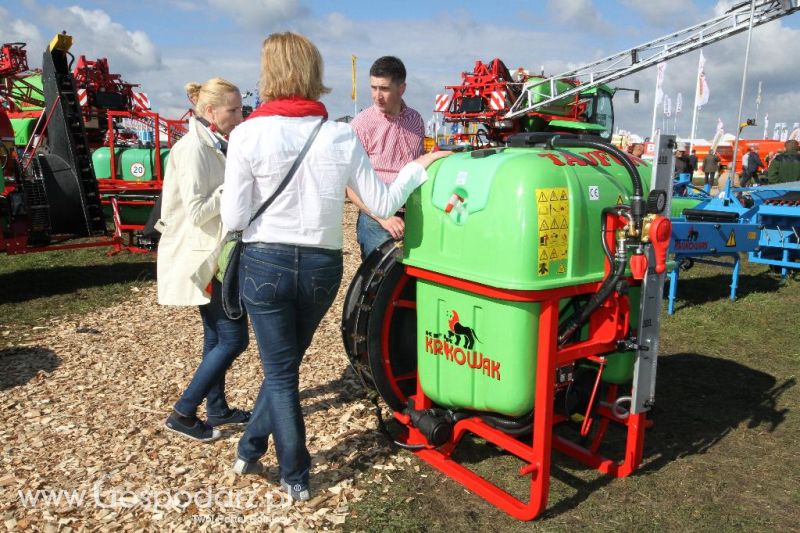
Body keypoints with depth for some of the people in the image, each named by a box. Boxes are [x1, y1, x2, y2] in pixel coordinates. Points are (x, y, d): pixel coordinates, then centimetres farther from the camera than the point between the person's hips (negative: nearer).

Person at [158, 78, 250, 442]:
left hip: (215, 254, 9)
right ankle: (182, 414, 6)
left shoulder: (216, 147, 11)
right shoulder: (193, 149, -17)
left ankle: (216, 409, 28)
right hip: (202, 257, -9)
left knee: (217, 336, 15)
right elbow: (197, 210, -22)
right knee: (233, 338, -5)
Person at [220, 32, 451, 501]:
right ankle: (251, 449, 39)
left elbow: (234, 218, -9)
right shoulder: (341, 136, -4)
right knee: (286, 363, 23)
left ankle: (297, 478, 25)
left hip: (265, 263, -2)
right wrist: (417, 168, 15)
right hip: (322, 265, 2)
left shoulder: (248, 134, -10)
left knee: (281, 370, 13)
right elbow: (382, 203, 0)